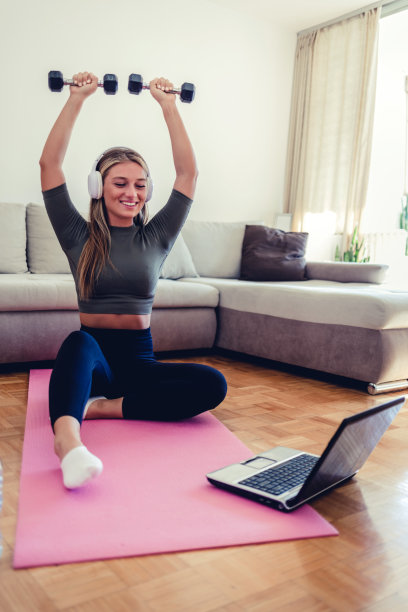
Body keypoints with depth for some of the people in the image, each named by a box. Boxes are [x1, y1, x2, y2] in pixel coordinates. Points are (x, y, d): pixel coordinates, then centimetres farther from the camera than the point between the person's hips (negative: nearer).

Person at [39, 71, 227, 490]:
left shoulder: (155, 238, 9)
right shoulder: (80, 237, 4)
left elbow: (188, 172, 4)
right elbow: (50, 164, -3)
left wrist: (168, 104, 4)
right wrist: (77, 98, -2)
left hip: (138, 358, 2)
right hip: (91, 356, -2)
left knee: (212, 384, -25)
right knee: (79, 342, -39)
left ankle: (100, 407, -25)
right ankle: (67, 438, -63)